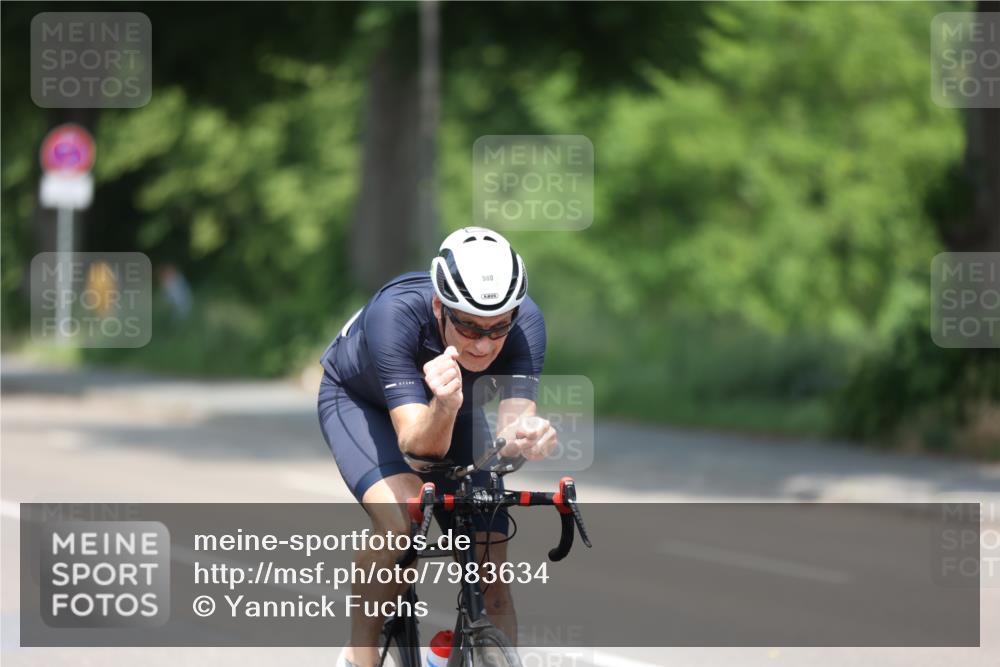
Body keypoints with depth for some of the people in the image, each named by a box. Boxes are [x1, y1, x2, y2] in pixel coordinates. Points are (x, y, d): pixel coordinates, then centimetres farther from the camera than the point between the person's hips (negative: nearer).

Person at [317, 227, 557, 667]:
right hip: (360, 399, -3)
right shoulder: (394, 314, -41)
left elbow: (512, 425, -38)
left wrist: (526, 436, -61)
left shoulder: (525, 324, -32)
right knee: (400, 519, -32)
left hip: (451, 406, 3)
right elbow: (416, 443, -45)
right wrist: (444, 408, -66)